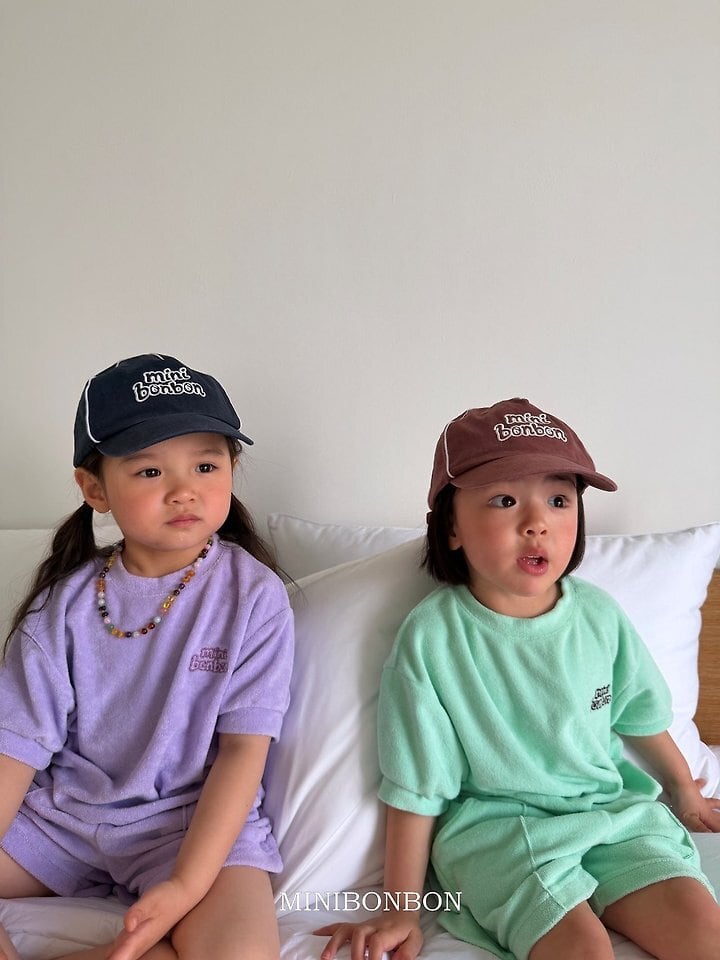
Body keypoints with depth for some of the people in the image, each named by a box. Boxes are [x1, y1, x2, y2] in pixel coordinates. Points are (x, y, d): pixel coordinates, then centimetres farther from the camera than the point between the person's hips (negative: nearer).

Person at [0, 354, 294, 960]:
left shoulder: (253, 595, -9)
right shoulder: (66, 602, -1)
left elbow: (243, 749, -11)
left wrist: (186, 885, -21)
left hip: (196, 819, -3)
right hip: (62, 811, 3)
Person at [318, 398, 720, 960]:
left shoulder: (600, 615, -4)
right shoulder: (432, 638, -16)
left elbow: (640, 716, 15)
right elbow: (416, 790, -8)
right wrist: (401, 910, -3)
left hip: (611, 810, 5)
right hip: (496, 826, -4)